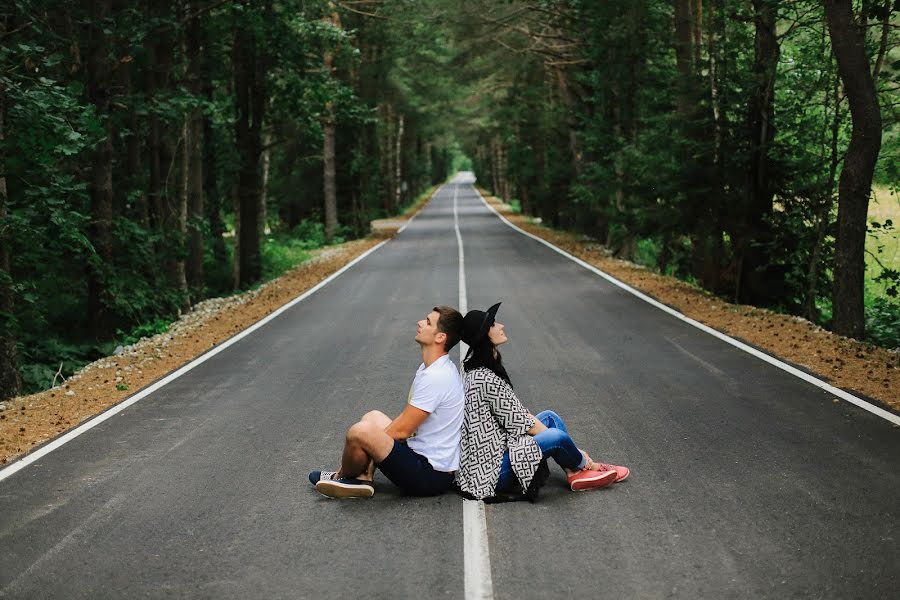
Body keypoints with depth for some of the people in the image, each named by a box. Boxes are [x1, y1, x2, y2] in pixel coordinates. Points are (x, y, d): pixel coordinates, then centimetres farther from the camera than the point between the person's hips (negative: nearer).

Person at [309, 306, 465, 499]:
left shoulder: (435, 378, -22)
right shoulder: (430, 368, 11)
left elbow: (402, 430, -19)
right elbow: (406, 420, 16)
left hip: (431, 476, -11)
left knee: (360, 431, -23)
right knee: (372, 417, 22)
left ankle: (344, 476, 8)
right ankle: (364, 477, 1)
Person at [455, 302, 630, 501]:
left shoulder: (486, 369, 9)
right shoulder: (485, 379, -22)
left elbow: (517, 412, 13)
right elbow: (519, 422, -17)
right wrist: (552, 436, -5)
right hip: (492, 470, -11)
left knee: (550, 417, 12)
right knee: (556, 436, -20)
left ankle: (574, 472, 3)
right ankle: (587, 466, 11)